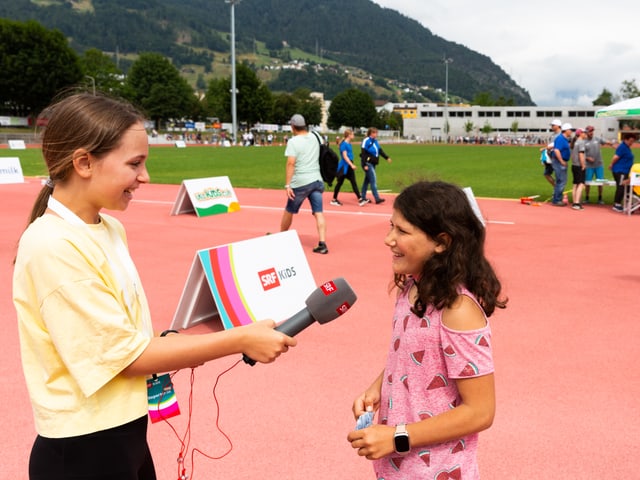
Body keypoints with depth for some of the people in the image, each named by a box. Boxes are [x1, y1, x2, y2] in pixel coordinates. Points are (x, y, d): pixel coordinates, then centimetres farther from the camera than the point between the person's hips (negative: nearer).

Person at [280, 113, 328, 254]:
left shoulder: (293, 141, -11)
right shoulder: (315, 137, 7)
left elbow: (290, 164, -19)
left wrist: (287, 185, -19)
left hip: (300, 183, -4)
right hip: (317, 180, 4)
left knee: (289, 211, 14)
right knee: (319, 213, -2)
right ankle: (322, 243, -12)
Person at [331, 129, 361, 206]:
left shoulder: (349, 144, 9)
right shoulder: (344, 144, -15)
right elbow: (344, 156, -20)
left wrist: (352, 165, 17)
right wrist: (351, 165, -25)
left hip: (349, 166, 8)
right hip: (344, 166, -8)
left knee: (354, 182, 3)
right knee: (340, 182, 3)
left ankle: (359, 199, 0)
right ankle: (334, 200, 14)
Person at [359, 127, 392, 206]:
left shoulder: (375, 141, 11)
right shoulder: (366, 141, -13)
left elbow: (380, 150, 15)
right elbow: (363, 153, -16)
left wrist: (387, 157, 4)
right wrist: (364, 165, -20)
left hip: (373, 164, 9)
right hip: (368, 163, -9)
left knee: (367, 180, 13)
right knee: (373, 180, -11)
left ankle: (363, 197, 20)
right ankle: (377, 198, -11)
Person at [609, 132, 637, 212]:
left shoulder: (626, 147, 14)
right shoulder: (622, 147, -17)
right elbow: (616, 157, -21)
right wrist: (612, 165, -7)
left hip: (624, 171, 10)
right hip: (620, 171, -10)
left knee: (622, 188, 13)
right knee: (621, 188, -7)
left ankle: (617, 204, 19)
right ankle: (616, 205, -1)